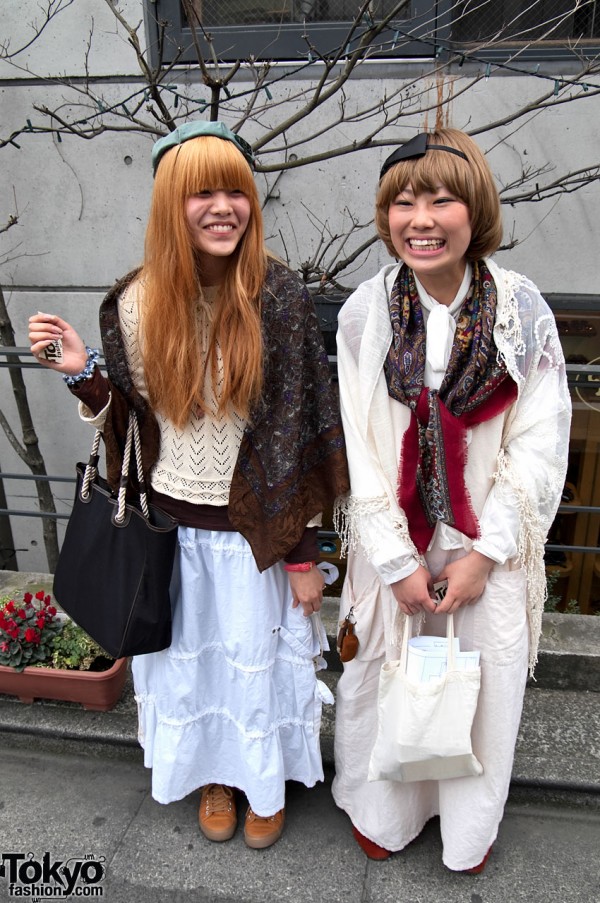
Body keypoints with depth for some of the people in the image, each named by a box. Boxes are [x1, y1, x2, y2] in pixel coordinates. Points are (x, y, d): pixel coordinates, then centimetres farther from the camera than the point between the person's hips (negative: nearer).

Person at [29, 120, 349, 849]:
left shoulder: (278, 298, -15)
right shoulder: (135, 305, -6)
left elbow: (300, 433, -13)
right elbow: (124, 420, 5)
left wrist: (303, 554, -10)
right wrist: (80, 372, -15)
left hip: (258, 526, -3)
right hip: (174, 524, 3)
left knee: (260, 656, 16)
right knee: (190, 653, 21)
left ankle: (267, 782, 46)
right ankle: (214, 775, 50)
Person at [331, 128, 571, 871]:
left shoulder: (522, 310, -9)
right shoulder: (365, 313, -9)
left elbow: (539, 448, -8)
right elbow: (360, 452, -8)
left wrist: (483, 553, -11)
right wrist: (397, 561, -9)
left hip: (488, 543, 1)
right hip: (393, 540, 0)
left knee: (482, 683, 16)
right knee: (386, 676, 16)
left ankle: (470, 821, 47)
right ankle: (382, 808, 47)